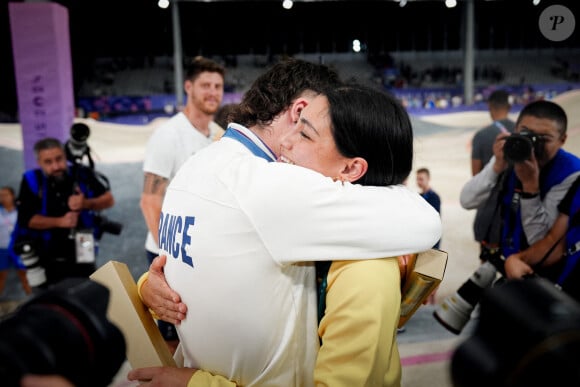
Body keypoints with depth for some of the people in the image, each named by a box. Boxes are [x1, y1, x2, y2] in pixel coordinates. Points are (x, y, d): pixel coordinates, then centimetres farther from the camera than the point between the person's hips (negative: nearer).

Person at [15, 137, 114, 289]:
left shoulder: (83, 174, -9)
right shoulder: (31, 181, -9)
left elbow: (109, 200, -3)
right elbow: (25, 219, -11)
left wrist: (86, 204, -22)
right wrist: (60, 221, -22)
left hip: (81, 254, 0)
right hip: (48, 258, 0)